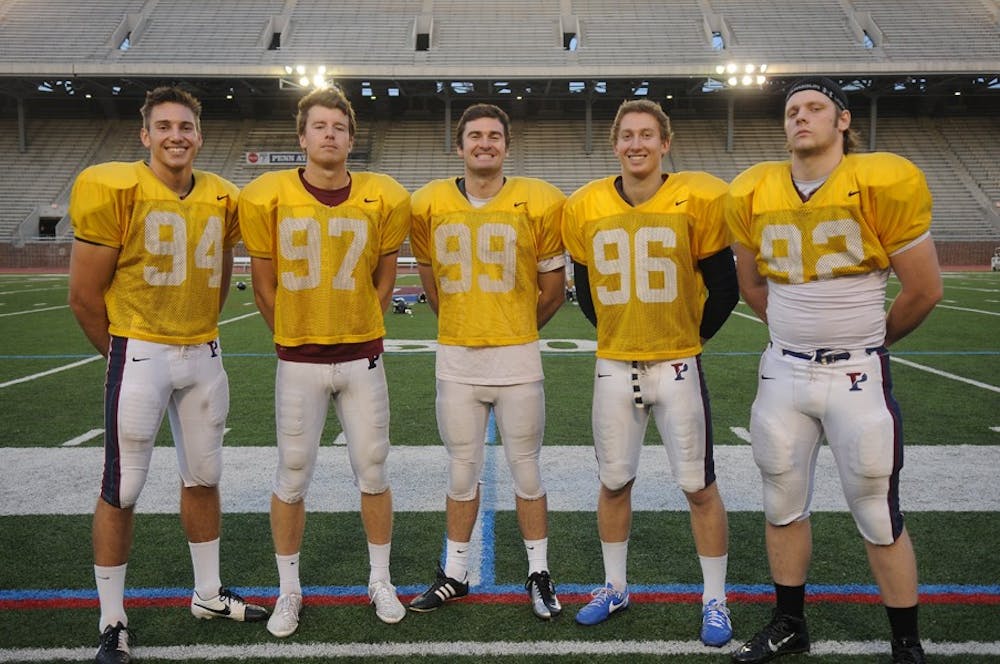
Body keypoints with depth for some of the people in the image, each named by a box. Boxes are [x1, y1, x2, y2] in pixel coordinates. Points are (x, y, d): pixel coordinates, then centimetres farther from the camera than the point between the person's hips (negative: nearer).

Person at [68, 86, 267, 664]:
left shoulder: (223, 199, 5)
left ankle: (209, 594, 31)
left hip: (203, 355, 5)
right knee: (122, 492, 1)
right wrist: (124, 354, 2)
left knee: (204, 477, 15)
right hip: (140, 355, -5)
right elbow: (85, 295, -7)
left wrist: (199, 335, 15)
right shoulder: (115, 191, -11)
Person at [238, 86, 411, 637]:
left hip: (362, 358, 1)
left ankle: (380, 580, 28)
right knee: (292, 477, 7)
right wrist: (293, 340, 10)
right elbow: (264, 286, 4)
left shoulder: (383, 199, -3)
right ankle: (289, 590, 25)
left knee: (372, 472, 9)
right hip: (299, 362, -1)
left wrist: (359, 333, 11)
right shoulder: (268, 198, -6)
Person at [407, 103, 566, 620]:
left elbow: (553, 286, 7)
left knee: (526, 471, 8)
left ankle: (539, 574, 24)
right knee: (462, 472, 12)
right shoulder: (430, 204, 2)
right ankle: (454, 573, 28)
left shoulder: (538, 203, -4)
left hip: (517, 360, -2)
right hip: (456, 360, 2)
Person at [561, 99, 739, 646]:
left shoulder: (698, 201, -8)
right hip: (614, 367, 3)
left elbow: (723, 288, 1)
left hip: (677, 366, -3)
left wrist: (689, 337, 7)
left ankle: (715, 600, 20)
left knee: (698, 485, 3)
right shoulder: (586, 209, 0)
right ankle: (615, 587, 31)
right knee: (614, 481, 12)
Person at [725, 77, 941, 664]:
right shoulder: (755, 194, 1)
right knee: (784, 506, 14)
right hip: (784, 372, 4)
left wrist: (865, 340, 10)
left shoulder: (881, 185, -11)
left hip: (858, 377, -4)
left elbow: (925, 289, -3)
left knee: (879, 518, 5)